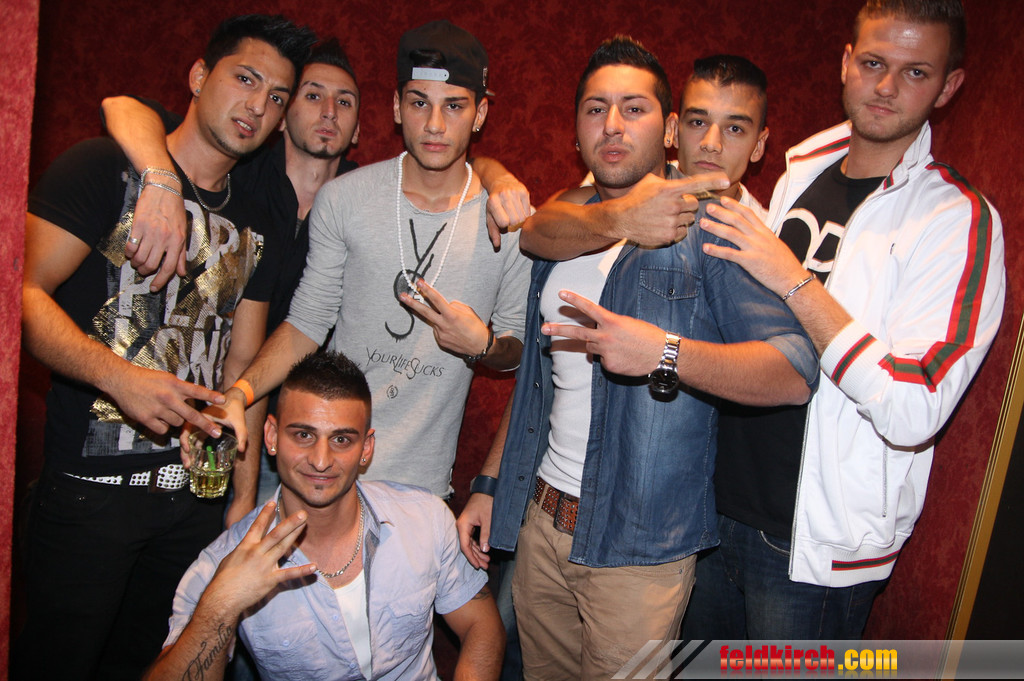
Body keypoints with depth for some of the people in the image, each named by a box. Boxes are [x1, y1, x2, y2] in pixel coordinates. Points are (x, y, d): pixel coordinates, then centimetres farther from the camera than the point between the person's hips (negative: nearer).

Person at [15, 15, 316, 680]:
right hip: (92, 487, -5)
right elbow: (26, 292, -12)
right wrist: (119, 377, -26)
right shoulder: (106, 169, -4)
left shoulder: (256, 229, 12)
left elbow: (243, 369, 11)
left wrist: (244, 499, 6)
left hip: (200, 492, 5)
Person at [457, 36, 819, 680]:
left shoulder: (706, 229, -11)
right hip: (539, 518, 6)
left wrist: (664, 353, -33)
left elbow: (797, 372, -20)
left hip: (639, 547, -5)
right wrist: (489, 485, 13)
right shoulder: (557, 229, 9)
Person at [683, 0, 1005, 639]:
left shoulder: (960, 220, -14)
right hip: (720, 503, 6)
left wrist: (795, 280, -26)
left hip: (818, 545, -6)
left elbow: (914, 413, -25)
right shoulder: (802, 170, 6)